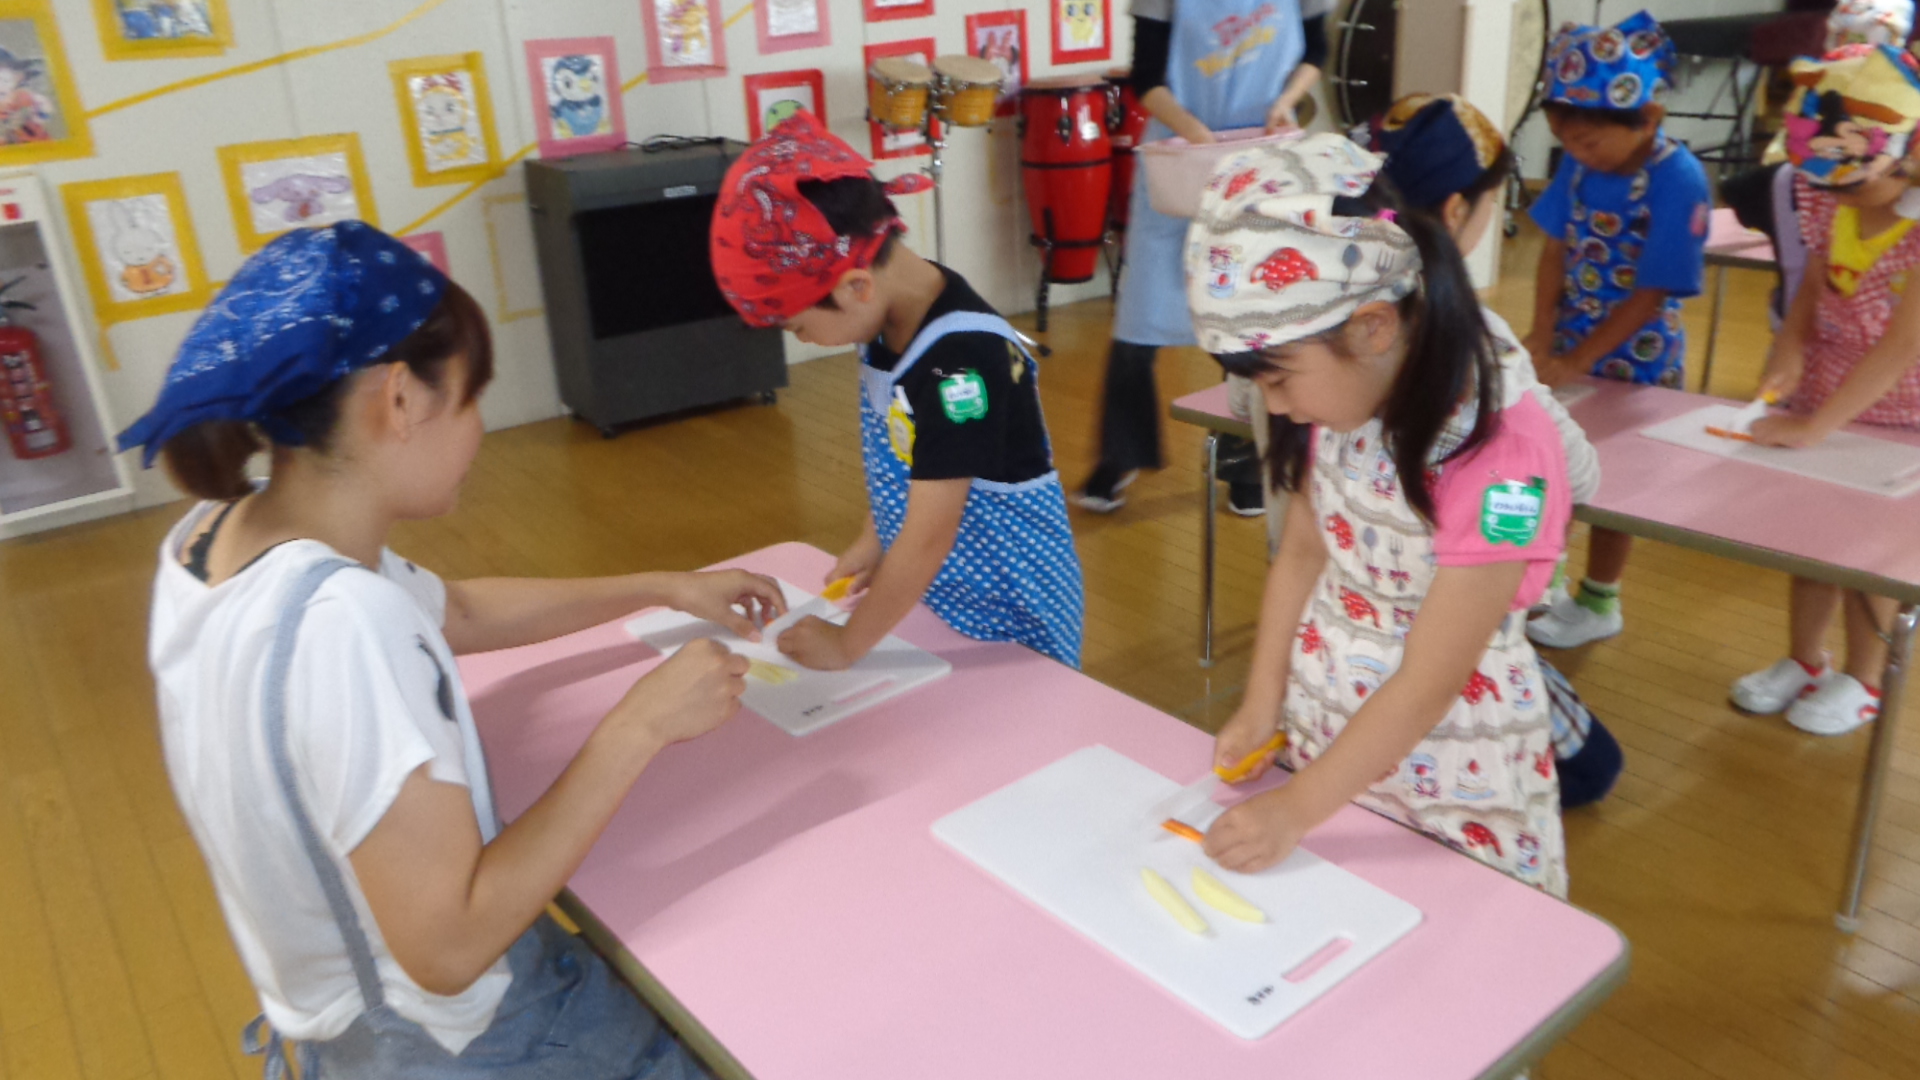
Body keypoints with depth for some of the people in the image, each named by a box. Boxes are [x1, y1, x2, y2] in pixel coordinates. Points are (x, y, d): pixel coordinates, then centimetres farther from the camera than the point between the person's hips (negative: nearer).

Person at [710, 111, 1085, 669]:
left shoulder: (962, 361, -30)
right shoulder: (887, 318, -5)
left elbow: (929, 536, -28)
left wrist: (847, 644, -20)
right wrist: (873, 539, 6)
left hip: (1008, 610, -7)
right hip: (925, 594, 8)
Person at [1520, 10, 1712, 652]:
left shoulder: (1679, 181, -23)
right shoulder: (1581, 161, -7)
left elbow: (1651, 296, -21)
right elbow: (1556, 251, -2)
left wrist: (1576, 361, -21)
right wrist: (1541, 338, -11)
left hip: (1636, 353, -5)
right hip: (1570, 337, 5)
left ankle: (1599, 605, 26)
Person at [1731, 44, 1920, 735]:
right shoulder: (1824, 195, -10)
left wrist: (1814, 425, -28)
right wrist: (1790, 345, -16)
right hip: (1826, 382, 5)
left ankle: (1862, 682, 28)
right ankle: (1803, 660, 31)